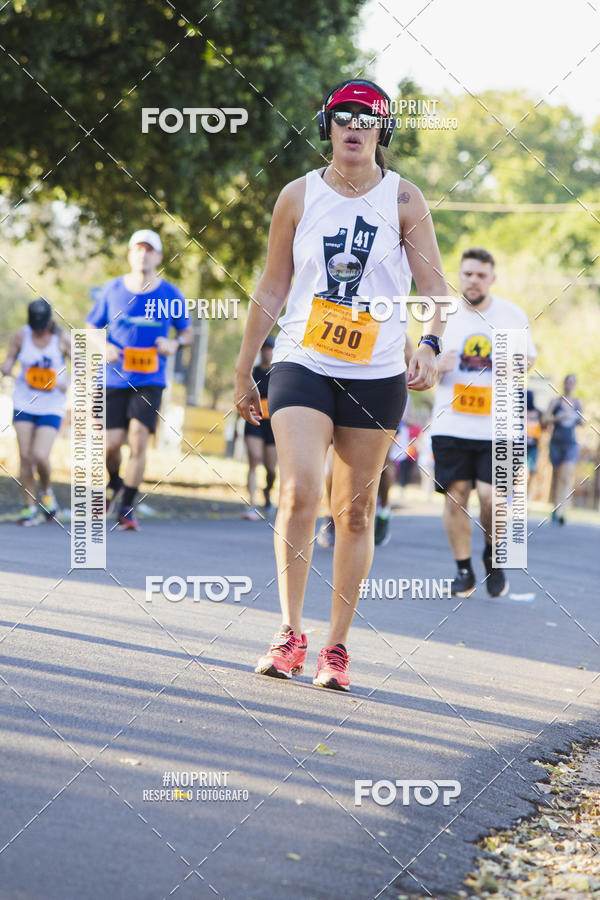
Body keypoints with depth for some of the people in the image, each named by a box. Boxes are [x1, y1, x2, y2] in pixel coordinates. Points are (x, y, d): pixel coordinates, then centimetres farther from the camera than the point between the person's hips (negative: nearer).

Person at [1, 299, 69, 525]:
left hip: (51, 407, -2)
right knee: (25, 456, -2)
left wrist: (67, 383, -20)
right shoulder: (21, 336, -2)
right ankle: (30, 507, 10)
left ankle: (46, 491, 16)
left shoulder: (61, 339, -8)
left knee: (40, 455, -16)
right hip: (24, 403, 2)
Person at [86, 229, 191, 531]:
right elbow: (90, 329, 12)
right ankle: (114, 483, 29)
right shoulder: (112, 290, 2)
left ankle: (126, 509, -8)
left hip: (150, 381, -1)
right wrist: (102, 347, -9)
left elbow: (186, 331, 15)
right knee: (111, 443, -6)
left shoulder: (171, 295, 2)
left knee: (138, 437, -16)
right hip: (114, 379, 1)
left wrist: (176, 344, -8)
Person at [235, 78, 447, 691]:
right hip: (302, 365, 0)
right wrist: (244, 370, 12)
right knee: (298, 491, -19)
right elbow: (272, 288, 10)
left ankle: (337, 646, 12)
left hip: (376, 375, 0)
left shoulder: (402, 199, 1)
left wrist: (430, 345, -22)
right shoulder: (299, 196, 4)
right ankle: (290, 633, -10)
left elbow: (434, 285, -2)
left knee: (355, 512, 4)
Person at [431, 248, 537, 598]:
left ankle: (494, 558, 17)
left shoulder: (512, 315, 3)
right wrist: (438, 366, -12)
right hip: (450, 423, 1)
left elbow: (529, 356, 16)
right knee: (456, 495, -3)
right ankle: (464, 570, 11)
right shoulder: (444, 315, 4)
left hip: (496, 424, -1)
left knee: (492, 496, -10)